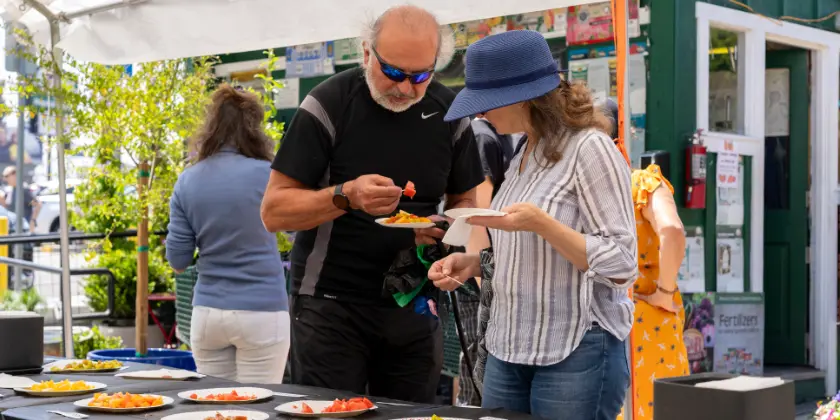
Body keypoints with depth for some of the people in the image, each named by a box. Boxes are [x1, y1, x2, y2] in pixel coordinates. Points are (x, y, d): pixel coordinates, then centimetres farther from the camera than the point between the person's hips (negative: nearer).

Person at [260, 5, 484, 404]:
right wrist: (345, 196, -28)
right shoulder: (329, 104, -12)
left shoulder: (448, 112, 0)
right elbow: (273, 212, -12)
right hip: (330, 301, -4)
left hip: (414, 306, 4)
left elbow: (464, 202, 12)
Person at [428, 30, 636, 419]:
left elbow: (620, 265, -15)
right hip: (507, 348, 7)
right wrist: (475, 263, 2)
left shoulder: (589, 147, -12)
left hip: (576, 351, -7)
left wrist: (539, 222, -25)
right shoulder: (524, 153, 11)